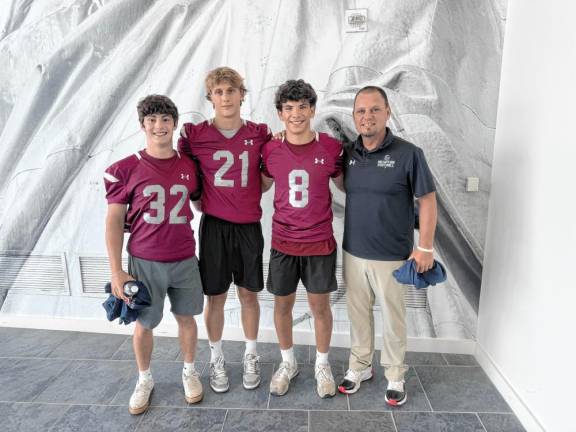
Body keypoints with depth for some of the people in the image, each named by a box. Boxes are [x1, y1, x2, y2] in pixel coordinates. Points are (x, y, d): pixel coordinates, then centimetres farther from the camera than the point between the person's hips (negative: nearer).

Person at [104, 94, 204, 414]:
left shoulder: (189, 166, 1)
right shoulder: (125, 169, -7)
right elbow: (114, 221, -4)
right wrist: (116, 271, -7)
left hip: (185, 261, 2)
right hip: (144, 262, -2)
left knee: (186, 317, 15)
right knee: (144, 324, 13)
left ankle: (189, 371, 38)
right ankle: (144, 380, 38)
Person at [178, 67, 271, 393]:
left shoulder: (260, 134, 1)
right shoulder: (195, 134, -3)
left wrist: (247, 198, -2)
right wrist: (203, 200, 1)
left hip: (249, 226, 1)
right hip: (214, 226, -1)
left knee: (249, 293, 12)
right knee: (216, 297, 9)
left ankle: (251, 356, 31)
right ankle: (217, 360, 30)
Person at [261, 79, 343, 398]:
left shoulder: (331, 147, -6)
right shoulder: (270, 150, -3)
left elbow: (345, 185, 10)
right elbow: (260, 187, 13)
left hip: (320, 243, -1)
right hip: (283, 243, 2)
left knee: (320, 305, 10)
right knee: (282, 304, 13)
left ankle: (322, 365, 35)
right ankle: (287, 363, 37)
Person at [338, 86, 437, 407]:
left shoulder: (408, 154, -10)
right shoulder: (347, 154, 1)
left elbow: (427, 200, -7)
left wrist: (425, 247, -10)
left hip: (392, 257, -3)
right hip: (353, 253, 4)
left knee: (393, 319, 11)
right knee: (358, 314, 16)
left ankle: (395, 376, 31)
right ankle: (360, 366, 36)